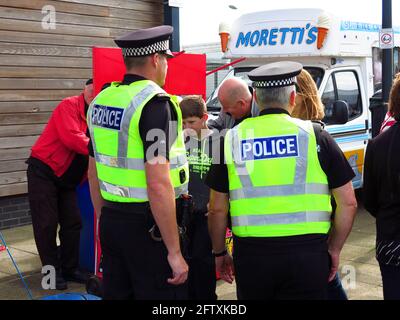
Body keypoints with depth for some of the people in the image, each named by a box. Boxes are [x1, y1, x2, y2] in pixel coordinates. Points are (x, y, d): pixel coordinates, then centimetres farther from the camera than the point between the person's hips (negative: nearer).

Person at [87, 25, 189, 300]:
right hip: (147, 225, -8)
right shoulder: (155, 102, -16)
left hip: (111, 220, 8)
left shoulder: (102, 100, 7)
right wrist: (174, 251, -18)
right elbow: (158, 185, -23)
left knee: (116, 293, 17)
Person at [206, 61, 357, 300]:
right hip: (308, 252, -1)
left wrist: (220, 253, 16)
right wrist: (334, 249, 12)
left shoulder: (233, 139, 1)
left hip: (251, 254, 1)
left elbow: (217, 209, 3)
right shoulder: (315, 135, -1)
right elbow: (348, 203, 1)